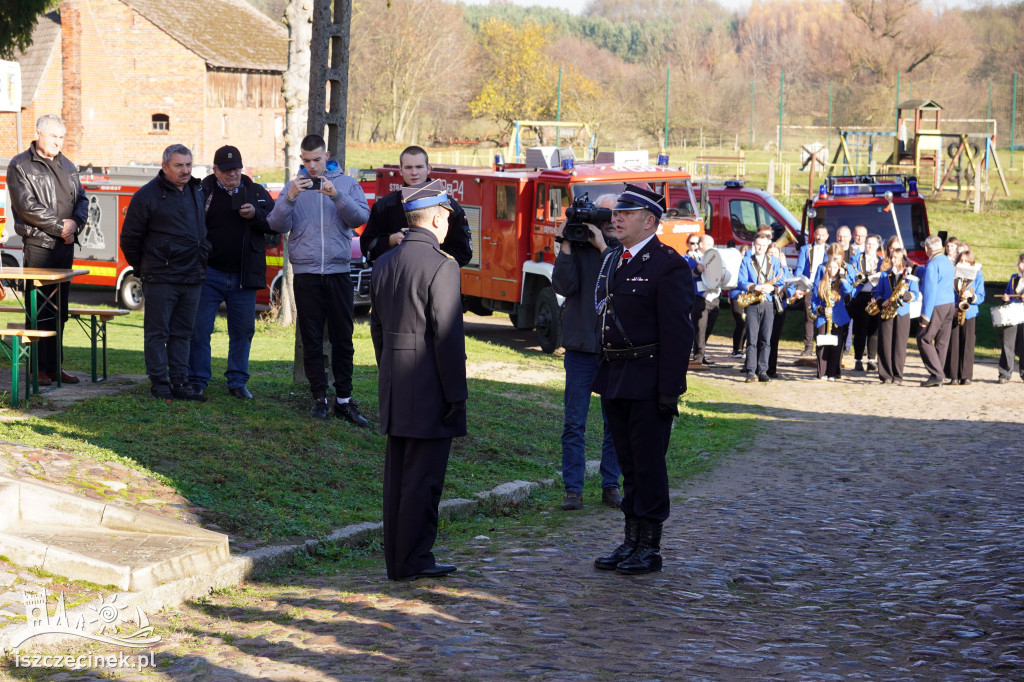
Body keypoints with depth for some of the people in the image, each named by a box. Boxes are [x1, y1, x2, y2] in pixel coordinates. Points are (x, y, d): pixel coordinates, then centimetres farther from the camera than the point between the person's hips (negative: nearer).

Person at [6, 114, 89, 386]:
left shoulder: (67, 166, 17)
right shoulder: (20, 166, -4)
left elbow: (82, 200, 16)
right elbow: (27, 206, -13)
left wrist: (75, 223, -5)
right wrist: (60, 227, -14)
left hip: (66, 245, 6)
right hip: (38, 244, -6)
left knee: (59, 310, 8)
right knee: (39, 309, -6)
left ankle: (55, 366, 13)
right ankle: (38, 367, -1)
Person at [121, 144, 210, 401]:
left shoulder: (197, 192, 13)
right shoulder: (148, 195, -7)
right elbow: (129, 237, -2)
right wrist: (142, 269, 4)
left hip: (191, 277, 6)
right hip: (160, 279, -6)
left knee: (182, 332, 9)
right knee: (157, 332, 0)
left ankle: (179, 383, 14)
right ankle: (159, 383, 4)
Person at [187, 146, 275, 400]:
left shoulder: (257, 193, 8)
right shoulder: (202, 191, 0)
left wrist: (256, 214, -14)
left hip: (244, 276, 3)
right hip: (210, 273, -2)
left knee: (243, 330, 8)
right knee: (199, 328, -1)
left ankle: (238, 382, 18)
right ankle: (197, 381, 8)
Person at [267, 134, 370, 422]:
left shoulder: (346, 184, 6)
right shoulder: (295, 186, 7)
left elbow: (361, 217, -8)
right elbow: (277, 224, -4)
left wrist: (336, 196, -22)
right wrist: (290, 198, -20)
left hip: (338, 273, 0)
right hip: (306, 273, 0)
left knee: (343, 339, 2)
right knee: (311, 341, 4)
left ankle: (344, 400, 7)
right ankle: (319, 397, 12)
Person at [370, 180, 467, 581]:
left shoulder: (384, 264, 10)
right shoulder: (441, 267, -15)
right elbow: (447, 335, -17)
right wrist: (456, 394, -12)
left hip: (394, 390, 8)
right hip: (429, 390, -8)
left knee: (397, 475, 13)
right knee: (423, 478, -1)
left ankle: (397, 559, 18)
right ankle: (413, 561, 3)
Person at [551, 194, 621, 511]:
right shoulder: (578, 247, 2)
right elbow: (563, 286, -8)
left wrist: (603, 246, -16)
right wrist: (565, 246, -13)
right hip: (581, 345, 0)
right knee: (574, 422, 1)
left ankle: (610, 485, 18)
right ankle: (573, 489, 6)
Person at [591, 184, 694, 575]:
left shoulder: (668, 266, -11)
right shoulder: (612, 261, 15)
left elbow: (677, 333, -15)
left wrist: (669, 389, -19)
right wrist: (603, 376, 14)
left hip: (649, 385, -8)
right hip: (615, 380, 8)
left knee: (649, 465, -2)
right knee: (629, 466, 13)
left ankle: (650, 548, 6)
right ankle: (631, 542, 20)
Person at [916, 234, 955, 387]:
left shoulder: (932, 265, -14)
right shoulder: (948, 262, 13)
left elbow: (930, 291, -19)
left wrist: (925, 315, -19)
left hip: (936, 306, -9)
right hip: (950, 305, 9)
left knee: (924, 340, -3)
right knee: (942, 342, 10)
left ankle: (936, 374, -11)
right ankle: (939, 377, 12)